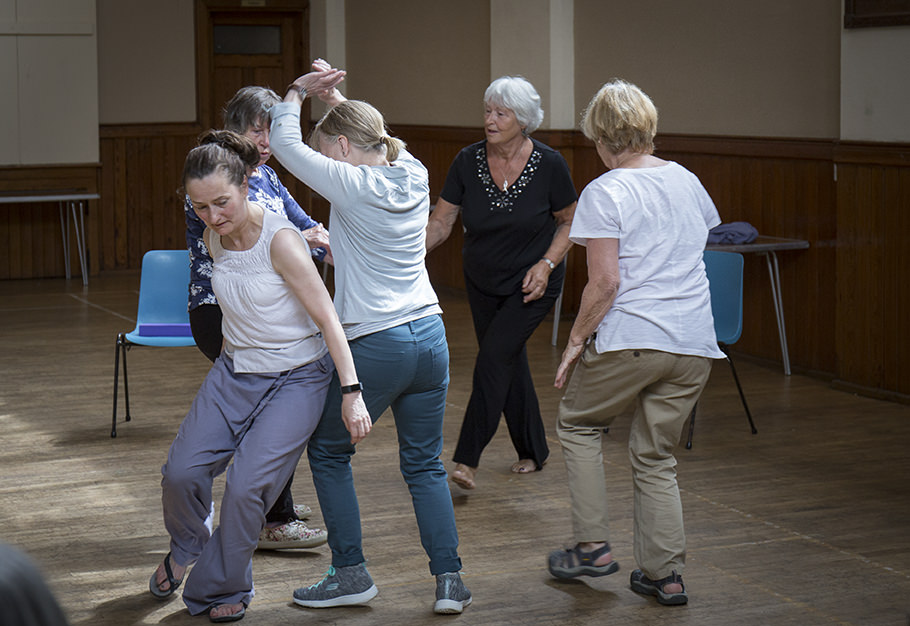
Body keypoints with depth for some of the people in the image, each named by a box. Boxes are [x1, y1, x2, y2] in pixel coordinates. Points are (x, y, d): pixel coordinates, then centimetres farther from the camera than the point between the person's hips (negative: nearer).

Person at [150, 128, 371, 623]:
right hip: (234, 370, 6)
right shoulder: (215, 236, -3)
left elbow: (328, 318, -23)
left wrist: (351, 392, -26)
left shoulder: (281, 240, -23)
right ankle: (185, 548, 26)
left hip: (296, 378, -6)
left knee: (246, 486, -16)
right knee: (182, 471, -6)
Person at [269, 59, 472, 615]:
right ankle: (450, 578, 9)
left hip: (375, 345, -6)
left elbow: (285, 143, -3)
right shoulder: (413, 175, 6)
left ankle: (351, 574, 15)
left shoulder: (352, 185, -12)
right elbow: (372, 138, 27)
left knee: (328, 451, 14)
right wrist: (333, 97, 18)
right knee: (425, 463, 14)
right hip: (430, 338, 7)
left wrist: (298, 92, 11)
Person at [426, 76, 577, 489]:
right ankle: (533, 451, 29)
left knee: (494, 357, -17)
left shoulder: (549, 166, -18)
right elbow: (439, 223, -9)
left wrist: (546, 264, -18)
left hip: (532, 282, -4)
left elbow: (569, 222, -4)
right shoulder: (468, 163, -12)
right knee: (509, 364, 12)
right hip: (482, 281, 4)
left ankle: (467, 459, -14)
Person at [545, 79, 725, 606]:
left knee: (578, 424, 19)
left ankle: (594, 547, 14)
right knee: (657, 456, 16)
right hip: (693, 345, 6)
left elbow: (604, 284, -14)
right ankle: (665, 573, 13)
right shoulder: (688, 182, 10)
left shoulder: (605, 193, -9)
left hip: (629, 340, -5)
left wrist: (577, 339, -4)